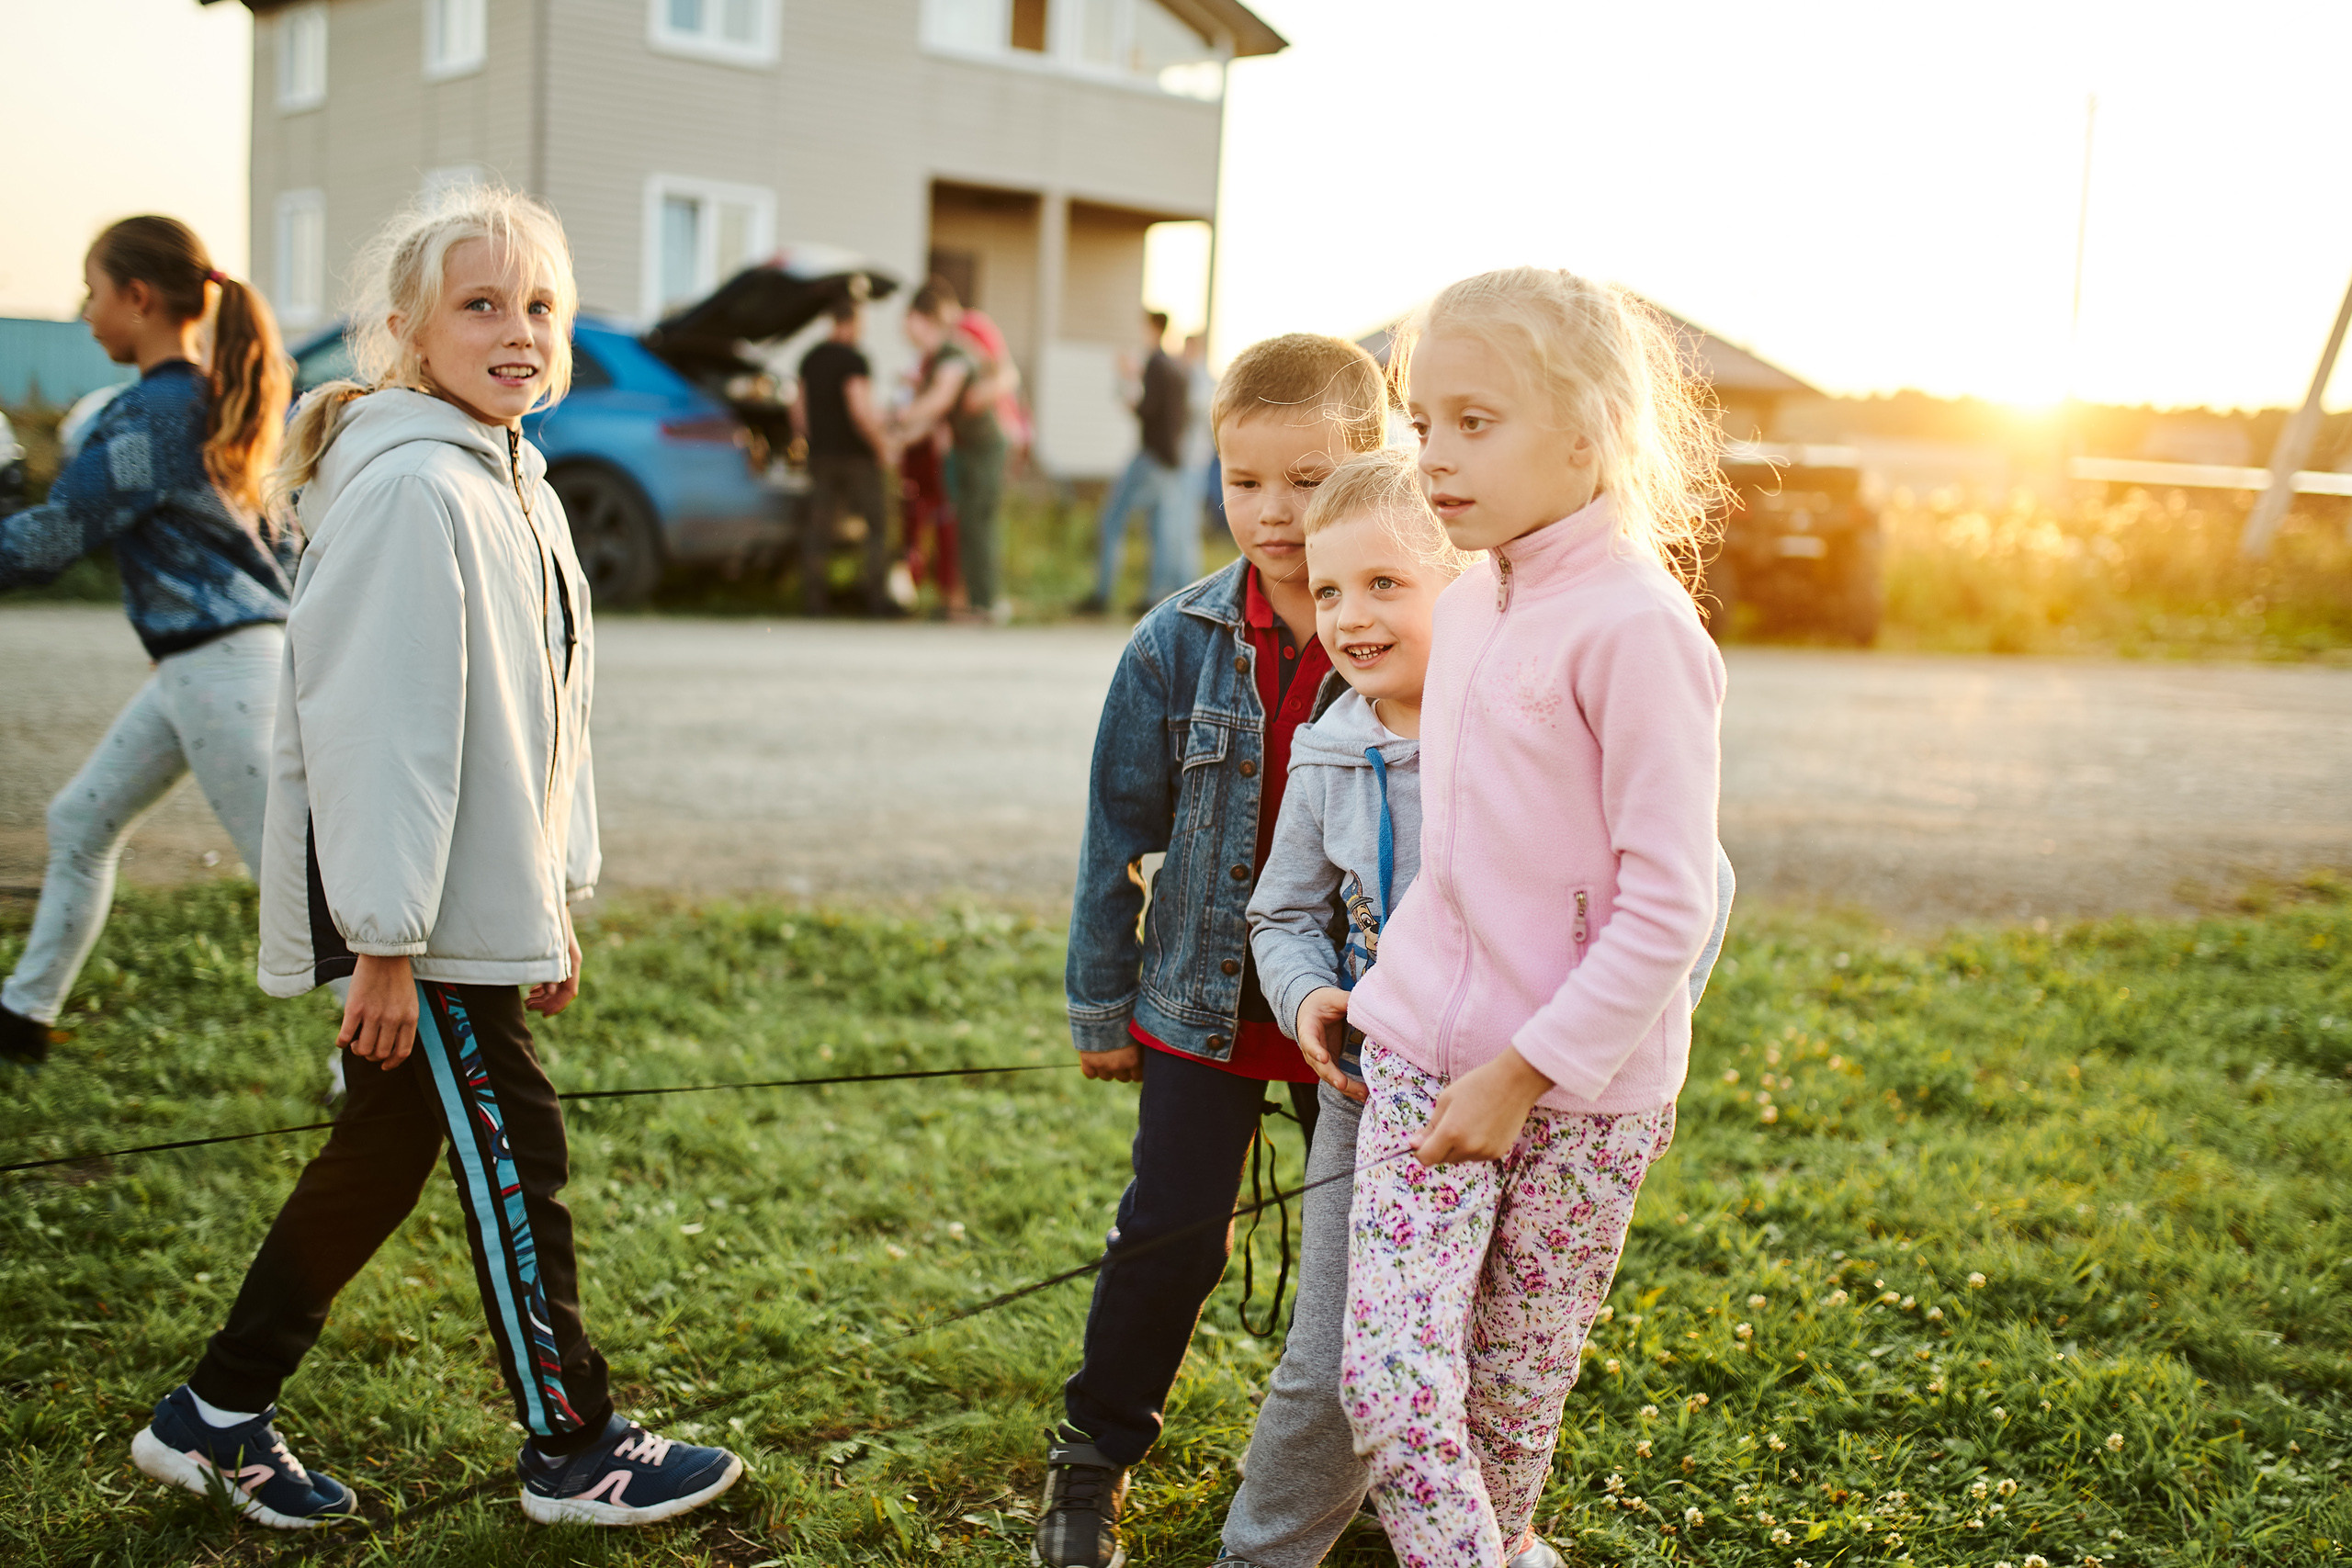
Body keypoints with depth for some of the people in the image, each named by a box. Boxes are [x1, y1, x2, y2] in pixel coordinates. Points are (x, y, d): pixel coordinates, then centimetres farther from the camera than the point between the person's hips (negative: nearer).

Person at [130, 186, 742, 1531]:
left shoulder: (518, 485, 13)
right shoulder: (408, 490, -18)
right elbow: (375, 727, -21)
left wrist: (558, 900, 18)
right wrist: (385, 944, -20)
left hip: (488, 902, 9)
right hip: (421, 915, -9)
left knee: (384, 1155, 16)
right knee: (515, 1158, 1)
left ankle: (217, 1417, 29)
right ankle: (576, 1450, 18)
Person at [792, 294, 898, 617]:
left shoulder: (810, 359, 10)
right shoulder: (853, 359, -15)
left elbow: (798, 411, 13)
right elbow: (860, 411, -22)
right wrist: (883, 447, -12)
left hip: (821, 455, 7)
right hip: (855, 456, -7)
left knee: (818, 528, 8)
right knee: (876, 524, 5)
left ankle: (813, 598, 6)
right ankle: (877, 597, 4)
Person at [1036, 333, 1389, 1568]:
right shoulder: (1180, 645, -6)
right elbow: (1120, 831, 1)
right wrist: (1101, 1003, 4)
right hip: (1204, 1002, 0)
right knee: (1171, 1236, 4)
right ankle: (1093, 1461, 25)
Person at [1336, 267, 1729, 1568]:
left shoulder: (1635, 626, -18)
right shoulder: (1468, 604, 5)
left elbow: (1668, 909, -18)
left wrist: (1525, 1071, -17)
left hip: (1581, 1088, -5)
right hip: (1424, 1055, 5)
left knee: (1513, 1403, 12)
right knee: (1387, 1380, -3)